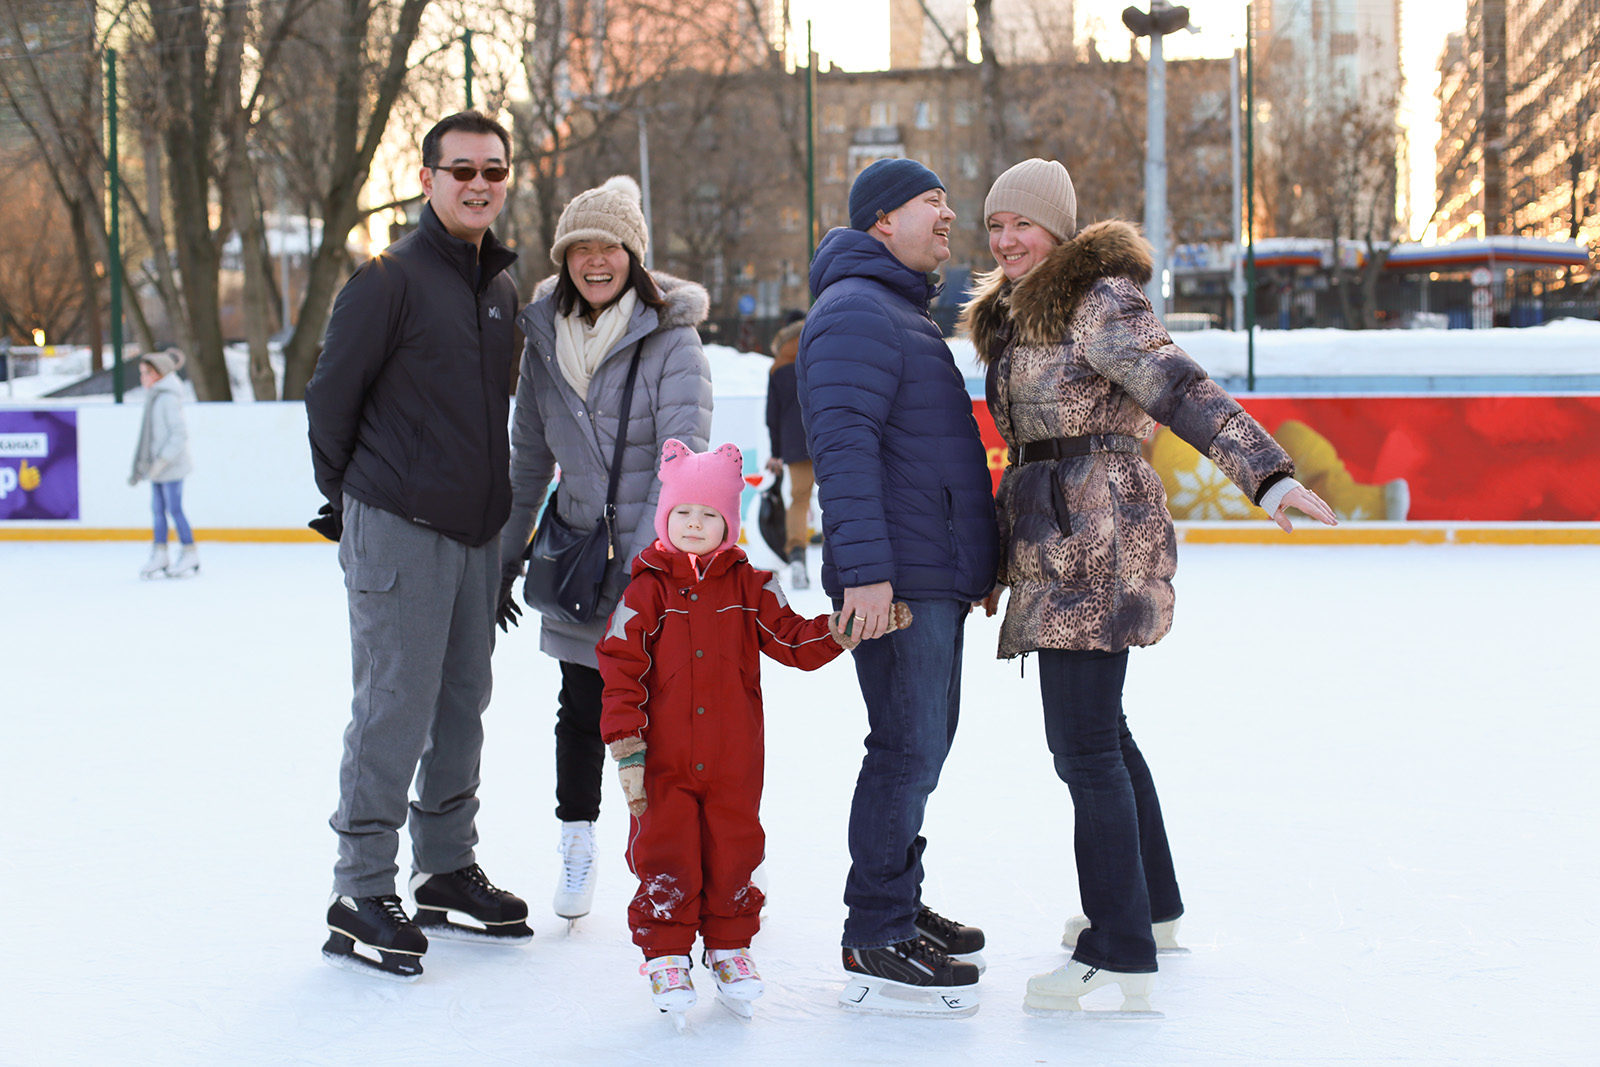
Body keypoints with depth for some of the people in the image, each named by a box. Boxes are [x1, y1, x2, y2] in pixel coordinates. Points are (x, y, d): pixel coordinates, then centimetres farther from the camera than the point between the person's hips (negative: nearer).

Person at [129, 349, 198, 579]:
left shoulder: (168, 398, -15)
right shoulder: (153, 398, 13)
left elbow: (180, 433, -20)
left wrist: (163, 461, -21)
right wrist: (139, 467, 20)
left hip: (171, 468, -9)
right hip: (156, 467, 9)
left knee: (174, 509, -3)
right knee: (158, 510, 9)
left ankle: (190, 557, 6)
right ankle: (158, 557, 14)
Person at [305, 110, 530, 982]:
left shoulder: (502, 289, 13)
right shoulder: (388, 281, -10)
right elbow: (330, 396, -7)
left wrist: (496, 505, 18)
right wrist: (350, 499, 3)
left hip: (476, 532, 7)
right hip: (396, 530, -7)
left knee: (460, 707, 13)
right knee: (393, 709, -7)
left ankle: (447, 873, 24)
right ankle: (360, 896, -1)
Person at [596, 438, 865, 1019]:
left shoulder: (749, 587, 4)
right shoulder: (647, 591, -3)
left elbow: (794, 641, 5)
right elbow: (621, 671, -4)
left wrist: (838, 631, -16)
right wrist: (627, 750, -9)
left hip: (733, 758, 2)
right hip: (664, 759, -2)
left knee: (733, 851, 9)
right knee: (665, 854, 0)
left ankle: (730, 946, 25)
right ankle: (666, 955, 13)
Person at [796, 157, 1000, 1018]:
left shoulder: (903, 314, 23)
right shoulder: (855, 313, -12)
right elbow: (844, 444, -22)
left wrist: (978, 560, 28)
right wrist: (867, 567, -28)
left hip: (936, 574, 11)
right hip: (896, 580, -11)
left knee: (923, 743, 16)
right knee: (908, 748, -10)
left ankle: (897, 906, 26)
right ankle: (875, 947, -6)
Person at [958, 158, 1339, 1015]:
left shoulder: (1099, 302, -12)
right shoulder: (1012, 313, 16)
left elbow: (1182, 390, -24)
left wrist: (1267, 472, -37)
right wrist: (1003, 552, 26)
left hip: (1096, 540, -10)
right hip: (1056, 541, 10)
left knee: (1083, 746, -11)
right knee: (1100, 729, 21)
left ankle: (1120, 958, -8)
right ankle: (1153, 907, 37)